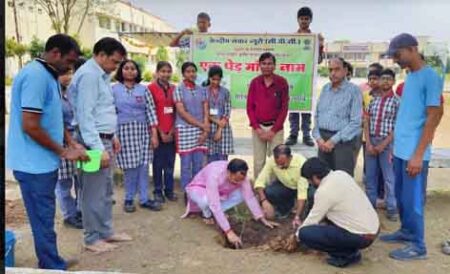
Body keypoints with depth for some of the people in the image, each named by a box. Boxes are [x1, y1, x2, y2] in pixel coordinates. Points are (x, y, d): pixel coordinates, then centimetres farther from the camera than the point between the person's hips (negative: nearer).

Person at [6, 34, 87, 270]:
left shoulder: (47, 76, 12)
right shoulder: (36, 75, -19)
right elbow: (30, 126, -24)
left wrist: (71, 144, 11)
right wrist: (63, 152, -14)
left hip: (43, 161, 10)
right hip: (35, 163, -10)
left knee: (45, 217, 19)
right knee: (43, 219, 2)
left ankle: (50, 263, 32)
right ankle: (52, 267, 15)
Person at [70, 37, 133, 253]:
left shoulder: (102, 75, 14)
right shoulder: (88, 75, -16)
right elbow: (85, 115, -22)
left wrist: (112, 136, 19)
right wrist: (99, 148, -24)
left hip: (104, 139, 10)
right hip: (94, 141, -10)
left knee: (106, 190, 17)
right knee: (94, 193, 1)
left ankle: (106, 232, 29)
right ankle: (93, 239, 15)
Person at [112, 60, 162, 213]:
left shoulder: (143, 89, 9)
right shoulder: (114, 89, 3)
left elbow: (150, 111, 5)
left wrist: (154, 134, -1)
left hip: (143, 131, 2)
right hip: (124, 131, -2)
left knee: (143, 166, 3)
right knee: (130, 167, -2)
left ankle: (144, 199, 14)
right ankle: (129, 199, 15)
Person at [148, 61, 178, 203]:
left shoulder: (174, 89, 9)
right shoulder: (151, 88, -4)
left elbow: (176, 111, 9)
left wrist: (172, 131, -1)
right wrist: (161, 132, -8)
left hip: (171, 132, 4)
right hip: (158, 132, -4)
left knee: (170, 162, 9)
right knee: (158, 162, 4)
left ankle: (169, 190, 20)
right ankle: (158, 191, 16)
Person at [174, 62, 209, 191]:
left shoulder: (202, 90, 10)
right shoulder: (179, 90, -2)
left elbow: (206, 111, 7)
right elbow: (182, 112, -9)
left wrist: (205, 130, -6)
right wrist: (201, 125, -11)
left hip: (200, 130, 3)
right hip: (185, 129, -3)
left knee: (199, 165, 5)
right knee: (186, 165, 0)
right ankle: (187, 193, 10)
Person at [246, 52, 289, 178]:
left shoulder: (282, 82, -2)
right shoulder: (254, 82, 4)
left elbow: (284, 108, -3)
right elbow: (249, 107, 4)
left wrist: (273, 130, -9)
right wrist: (257, 128, -6)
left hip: (276, 128, -2)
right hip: (258, 128, 2)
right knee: (258, 161, 7)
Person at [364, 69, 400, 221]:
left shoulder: (397, 101, -3)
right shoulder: (373, 101, 10)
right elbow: (367, 123, 7)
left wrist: (383, 144, -12)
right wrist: (368, 143, -4)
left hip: (387, 143, -4)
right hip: (371, 141, 4)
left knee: (389, 178, 1)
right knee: (370, 176, 10)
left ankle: (392, 209, 11)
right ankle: (370, 205, 23)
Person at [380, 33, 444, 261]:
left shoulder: (430, 77, -13)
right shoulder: (409, 77, 14)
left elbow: (433, 117, -16)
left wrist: (418, 155, -19)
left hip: (414, 153, -8)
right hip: (400, 150, 8)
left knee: (412, 200, 1)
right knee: (401, 196, 17)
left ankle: (418, 246, 15)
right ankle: (406, 232, 34)